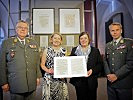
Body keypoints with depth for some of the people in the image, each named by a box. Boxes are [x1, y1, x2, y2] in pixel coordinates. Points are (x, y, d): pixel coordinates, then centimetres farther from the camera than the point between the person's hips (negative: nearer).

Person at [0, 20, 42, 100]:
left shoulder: (34, 43, 10)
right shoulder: (7, 43, 1)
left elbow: (37, 61, 12)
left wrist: (38, 76, 8)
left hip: (32, 83, 3)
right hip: (15, 84, -3)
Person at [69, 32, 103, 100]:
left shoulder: (95, 51, 6)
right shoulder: (74, 50, 8)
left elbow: (100, 65, 2)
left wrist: (92, 70, -13)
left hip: (91, 81, 0)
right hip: (78, 81, 1)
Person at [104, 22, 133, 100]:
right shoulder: (108, 45, 12)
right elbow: (106, 61, 11)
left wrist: (116, 75, -14)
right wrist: (108, 74, -5)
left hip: (124, 82, -4)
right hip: (110, 82, 4)